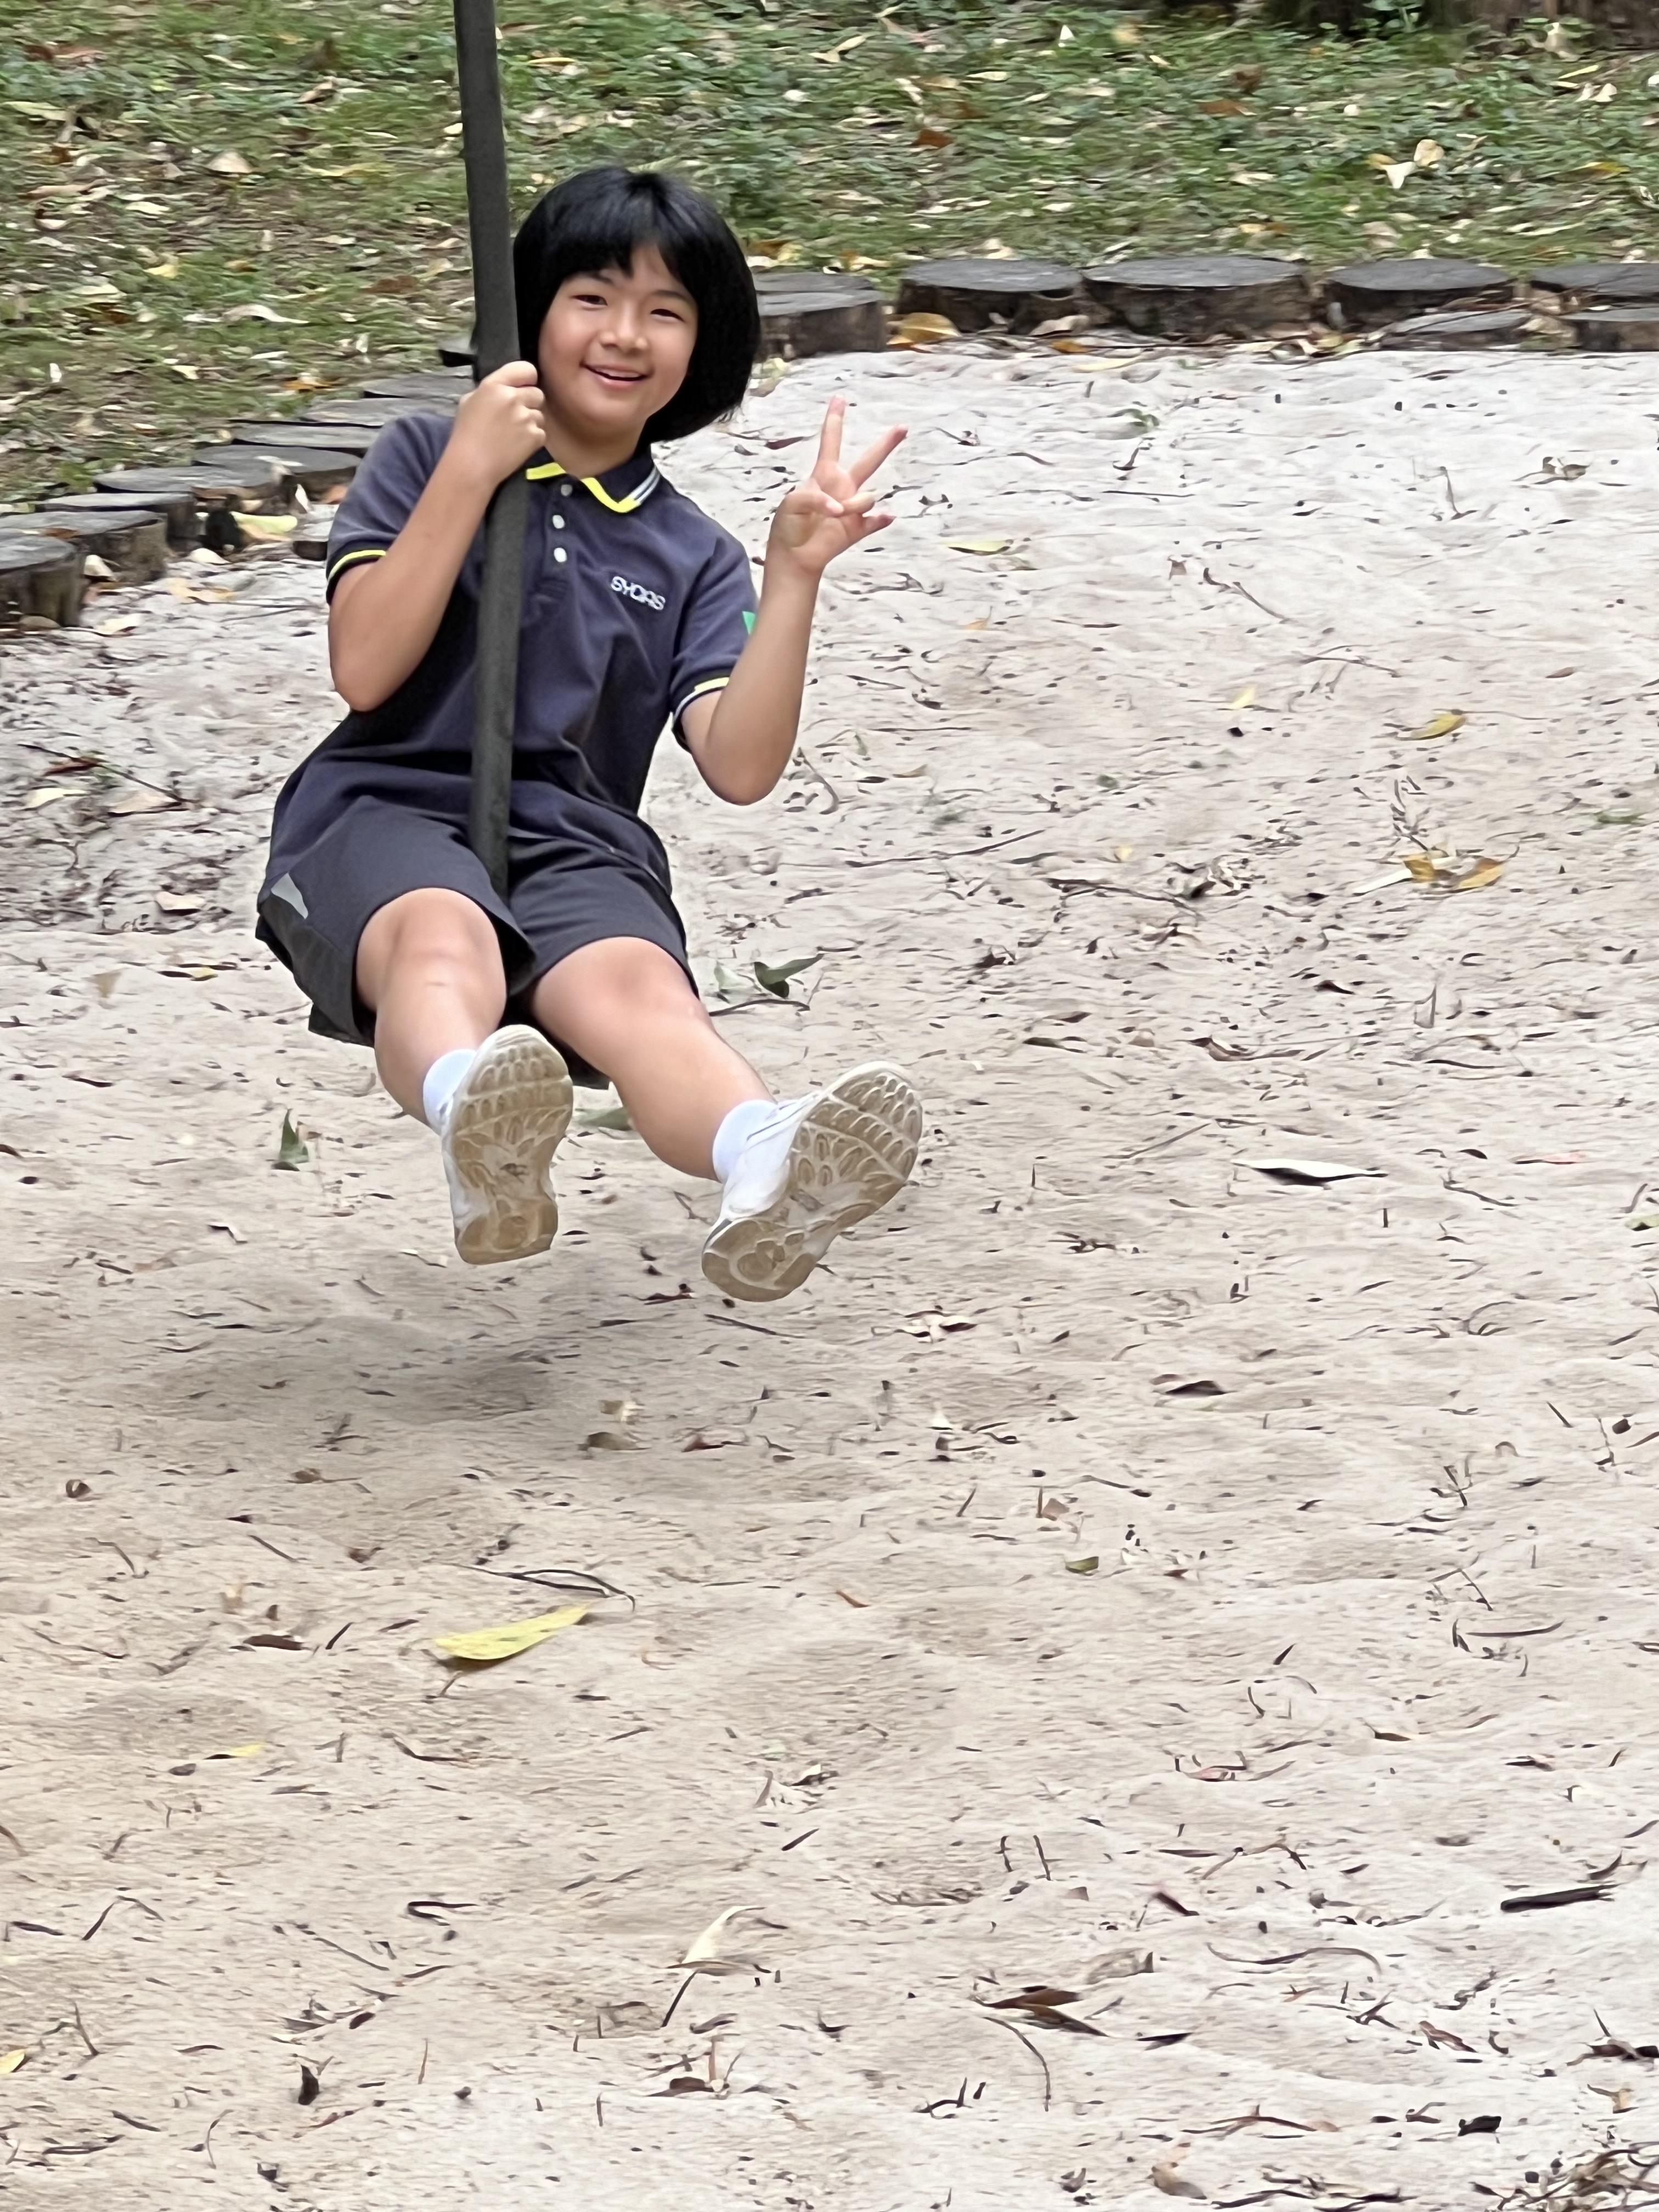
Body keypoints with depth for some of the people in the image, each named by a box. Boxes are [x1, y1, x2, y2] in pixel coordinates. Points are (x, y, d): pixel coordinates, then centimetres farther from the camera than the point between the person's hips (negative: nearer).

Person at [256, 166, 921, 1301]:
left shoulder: (694, 558, 19)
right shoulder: (425, 457, 14)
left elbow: (740, 767, 3)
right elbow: (365, 670, -1)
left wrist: (794, 576, -8)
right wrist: (468, 473, -5)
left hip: (574, 843, 2)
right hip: (390, 810, -2)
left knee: (640, 988, -35)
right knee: (444, 941, -40)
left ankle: (770, 1169, -70)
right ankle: (479, 1133, -76)